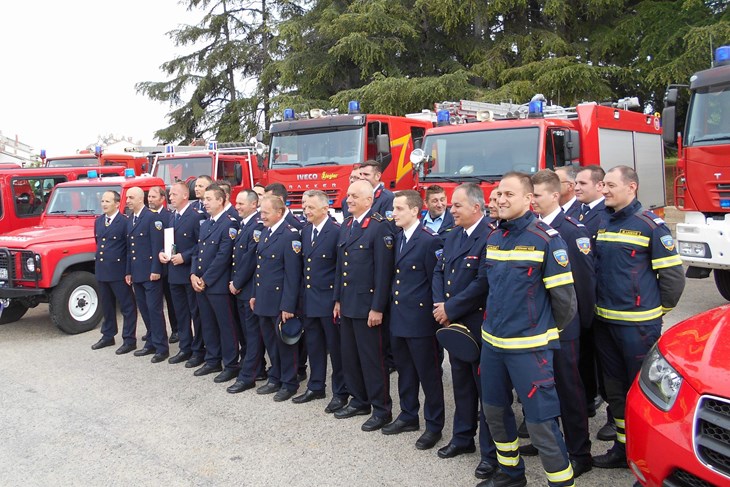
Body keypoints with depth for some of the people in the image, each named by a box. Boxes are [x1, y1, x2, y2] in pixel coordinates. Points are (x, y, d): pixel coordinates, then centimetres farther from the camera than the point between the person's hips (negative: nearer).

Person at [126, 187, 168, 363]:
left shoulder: (152, 217, -10)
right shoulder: (130, 220, 15)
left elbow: (157, 245, -15)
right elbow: (129, 248, 18)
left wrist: (155, 270, -19)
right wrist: (128, 271, 15)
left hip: (150, 272, -8)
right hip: (136, 273, 8)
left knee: (154, 309, -6)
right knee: (144, 309, 12)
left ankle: (162, 348, 0)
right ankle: (152, 343, 21)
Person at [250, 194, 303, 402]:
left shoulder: (290, 235, -17)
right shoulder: (265, 232, 10)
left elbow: (293, 274, -19)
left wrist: (288, 306, -19)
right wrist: (255, 294, 15)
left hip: (280, 300, -8)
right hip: (263, 299, 8)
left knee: (284, 342, 6)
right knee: (270, 341, 17)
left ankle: (289, 383, 20)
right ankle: (275, 379, 31)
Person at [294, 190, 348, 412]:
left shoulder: (336, 232, -15)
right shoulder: (305, 230, 8)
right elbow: (304, 263, 13)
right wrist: (301, 296, 10)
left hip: (329, 300, -7)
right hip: (308, 299, 7)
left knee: (335, 347, 5)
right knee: (313, 345, 17)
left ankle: (340, 392, 18)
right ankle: (316, 387, 31)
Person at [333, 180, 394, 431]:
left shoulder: (380, 227, -13)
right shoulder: (345, 226, 12)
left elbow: (383, 271, -16)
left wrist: (377, 308, -17)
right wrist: (338, 300, 16)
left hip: (367, 305, -8)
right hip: (347, 304, 8)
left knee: (372, 358, 0)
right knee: (349, 356, 16)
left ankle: (382, 410, 13)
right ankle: (359, 401, 31)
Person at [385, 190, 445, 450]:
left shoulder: (430, 240, -15)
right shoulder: (397, 238, 11)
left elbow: (437, 281, -14)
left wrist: (436, 314, -12)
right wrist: (392, 304, 13)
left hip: (420, 319, -8)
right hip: (398, 316, 8)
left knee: (428, 374, 4)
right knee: (404, 370, 18)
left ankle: (434, 425, 17)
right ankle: (408, 416, 33)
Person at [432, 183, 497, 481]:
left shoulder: (490, 236, -18)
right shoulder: (453, 235, 11)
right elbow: (439, 271, 13)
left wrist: (450, 308, -16)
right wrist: (439, 305, -2)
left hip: (479, 326, -8)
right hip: (453, 323, 8)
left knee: (486, 387, 3)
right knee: (461, 383, 19)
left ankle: (491, 452, 15)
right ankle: (462, 438, 34)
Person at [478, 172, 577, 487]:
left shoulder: (546, 239, -13)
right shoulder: (493, 237, 8)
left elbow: (564, 295, -11)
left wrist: (552, 332, 0)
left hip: (529, 346, -7)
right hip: (492, 341, 7)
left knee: (540, 420, -4)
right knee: (494, 410, 17)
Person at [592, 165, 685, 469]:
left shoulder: (650, 225, -10)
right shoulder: (603, 224, 10)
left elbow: (673, 274, -8)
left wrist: (659, 309, 0)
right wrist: (601, 305, 15)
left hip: (638, 324, -7)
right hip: (605, 320, 7)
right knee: (615, 387, 15)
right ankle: (623, 447, 29)